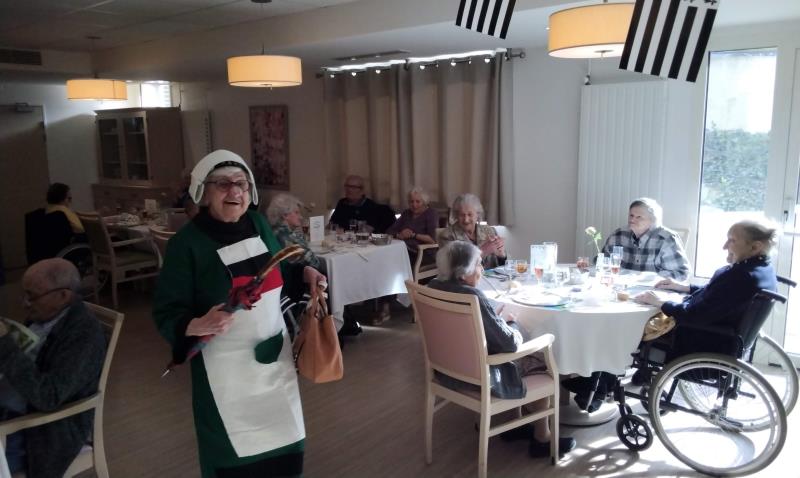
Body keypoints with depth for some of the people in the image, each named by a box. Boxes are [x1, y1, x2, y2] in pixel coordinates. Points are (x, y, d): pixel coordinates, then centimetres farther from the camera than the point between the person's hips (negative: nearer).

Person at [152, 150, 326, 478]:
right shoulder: (186, 242, -15)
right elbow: (166, 313, -15)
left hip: (275, 355, 5)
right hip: (226, 365, -5)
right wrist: (198, 326, -34)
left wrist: (305, 272, -3)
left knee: (283, 437, 19)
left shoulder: (258, 223, 0)